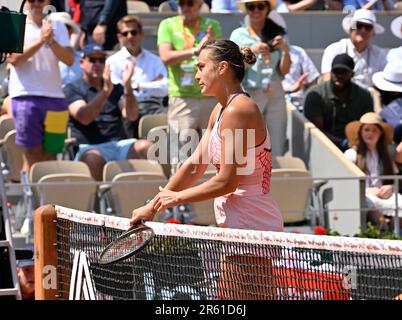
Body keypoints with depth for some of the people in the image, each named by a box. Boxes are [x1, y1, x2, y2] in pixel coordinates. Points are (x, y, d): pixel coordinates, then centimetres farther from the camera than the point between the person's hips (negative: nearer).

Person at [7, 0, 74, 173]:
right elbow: (14, 58, -9)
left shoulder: (57, 26, 12)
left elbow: (69, 59, 2)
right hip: (26, 95, -3)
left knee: (50, 155, 2)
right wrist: (41, 40, -15)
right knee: (32, 155, -4)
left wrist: (51, 41, -14)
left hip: (54, 97, 3)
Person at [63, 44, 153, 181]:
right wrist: (105, 91, -21)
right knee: (93, 159, -39)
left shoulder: (116, 88, 23)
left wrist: (127, 87, -12)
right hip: (90, 148, -4)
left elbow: (132, 116, 4)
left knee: (146, 147, -27)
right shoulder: (72, 89, 10)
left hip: (119, 144, 4)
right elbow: (84, 118, -10)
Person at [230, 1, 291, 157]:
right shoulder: (239, 35, 5)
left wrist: (285, 50, -12)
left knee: (277, 151, -2)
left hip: (275, 95, 2)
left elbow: (284, 70, 6)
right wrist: (251, 51, -19)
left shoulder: (277, 33, 9)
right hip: (249, 95, -2)